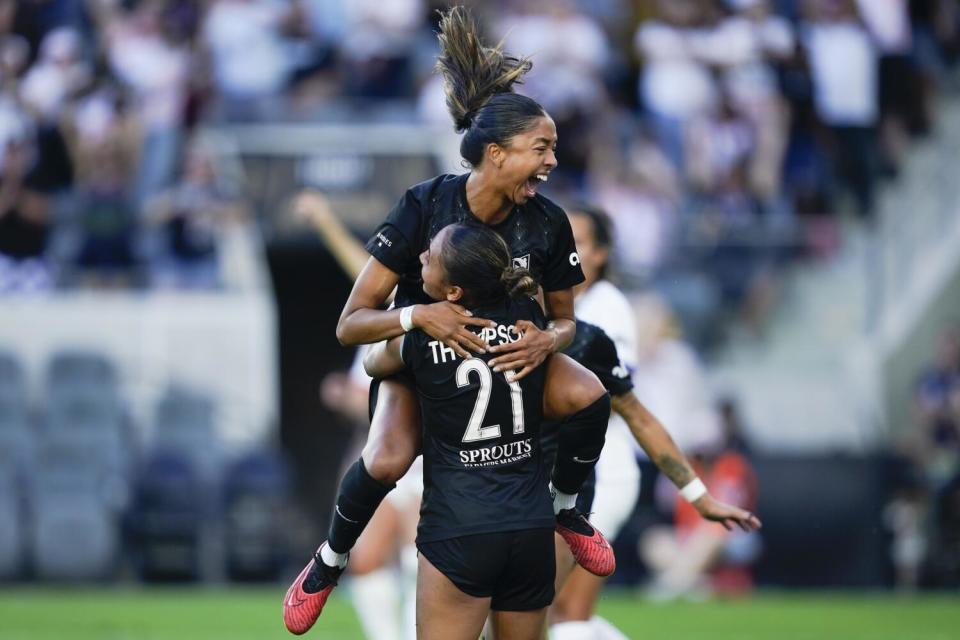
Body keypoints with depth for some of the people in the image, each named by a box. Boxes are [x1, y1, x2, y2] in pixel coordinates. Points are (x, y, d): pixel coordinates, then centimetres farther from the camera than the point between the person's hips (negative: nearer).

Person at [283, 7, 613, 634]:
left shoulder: (546, 224, -20)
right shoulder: (425, 208, -28)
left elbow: (565, 319, -3)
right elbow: (351, 323, -26)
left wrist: (546, 340, -27)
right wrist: (417, 314, -46)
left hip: (506, 347, 3)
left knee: (589, 395, -26)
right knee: (388, 460, -31)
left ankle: (565, 507, 5)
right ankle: (331, 559, 0)